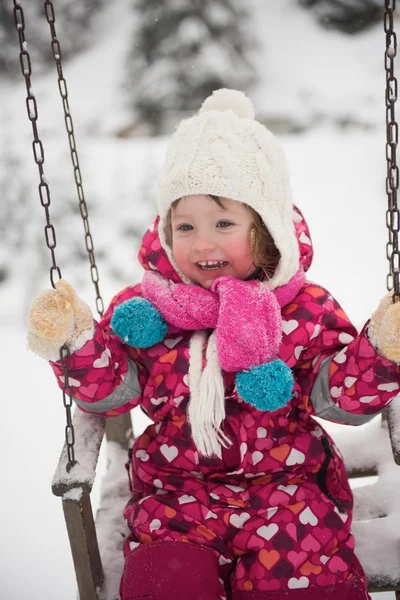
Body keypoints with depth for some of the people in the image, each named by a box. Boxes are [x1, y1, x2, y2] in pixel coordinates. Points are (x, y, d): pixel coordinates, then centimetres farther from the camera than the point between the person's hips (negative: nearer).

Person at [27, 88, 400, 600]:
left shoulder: (308, 311, -3)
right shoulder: (146, 308, 1)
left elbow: (343, 399, -2)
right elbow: (112, 391, 4)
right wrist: (78, 342, -12)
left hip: (287, 486, 0)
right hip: (175, 492, 1)